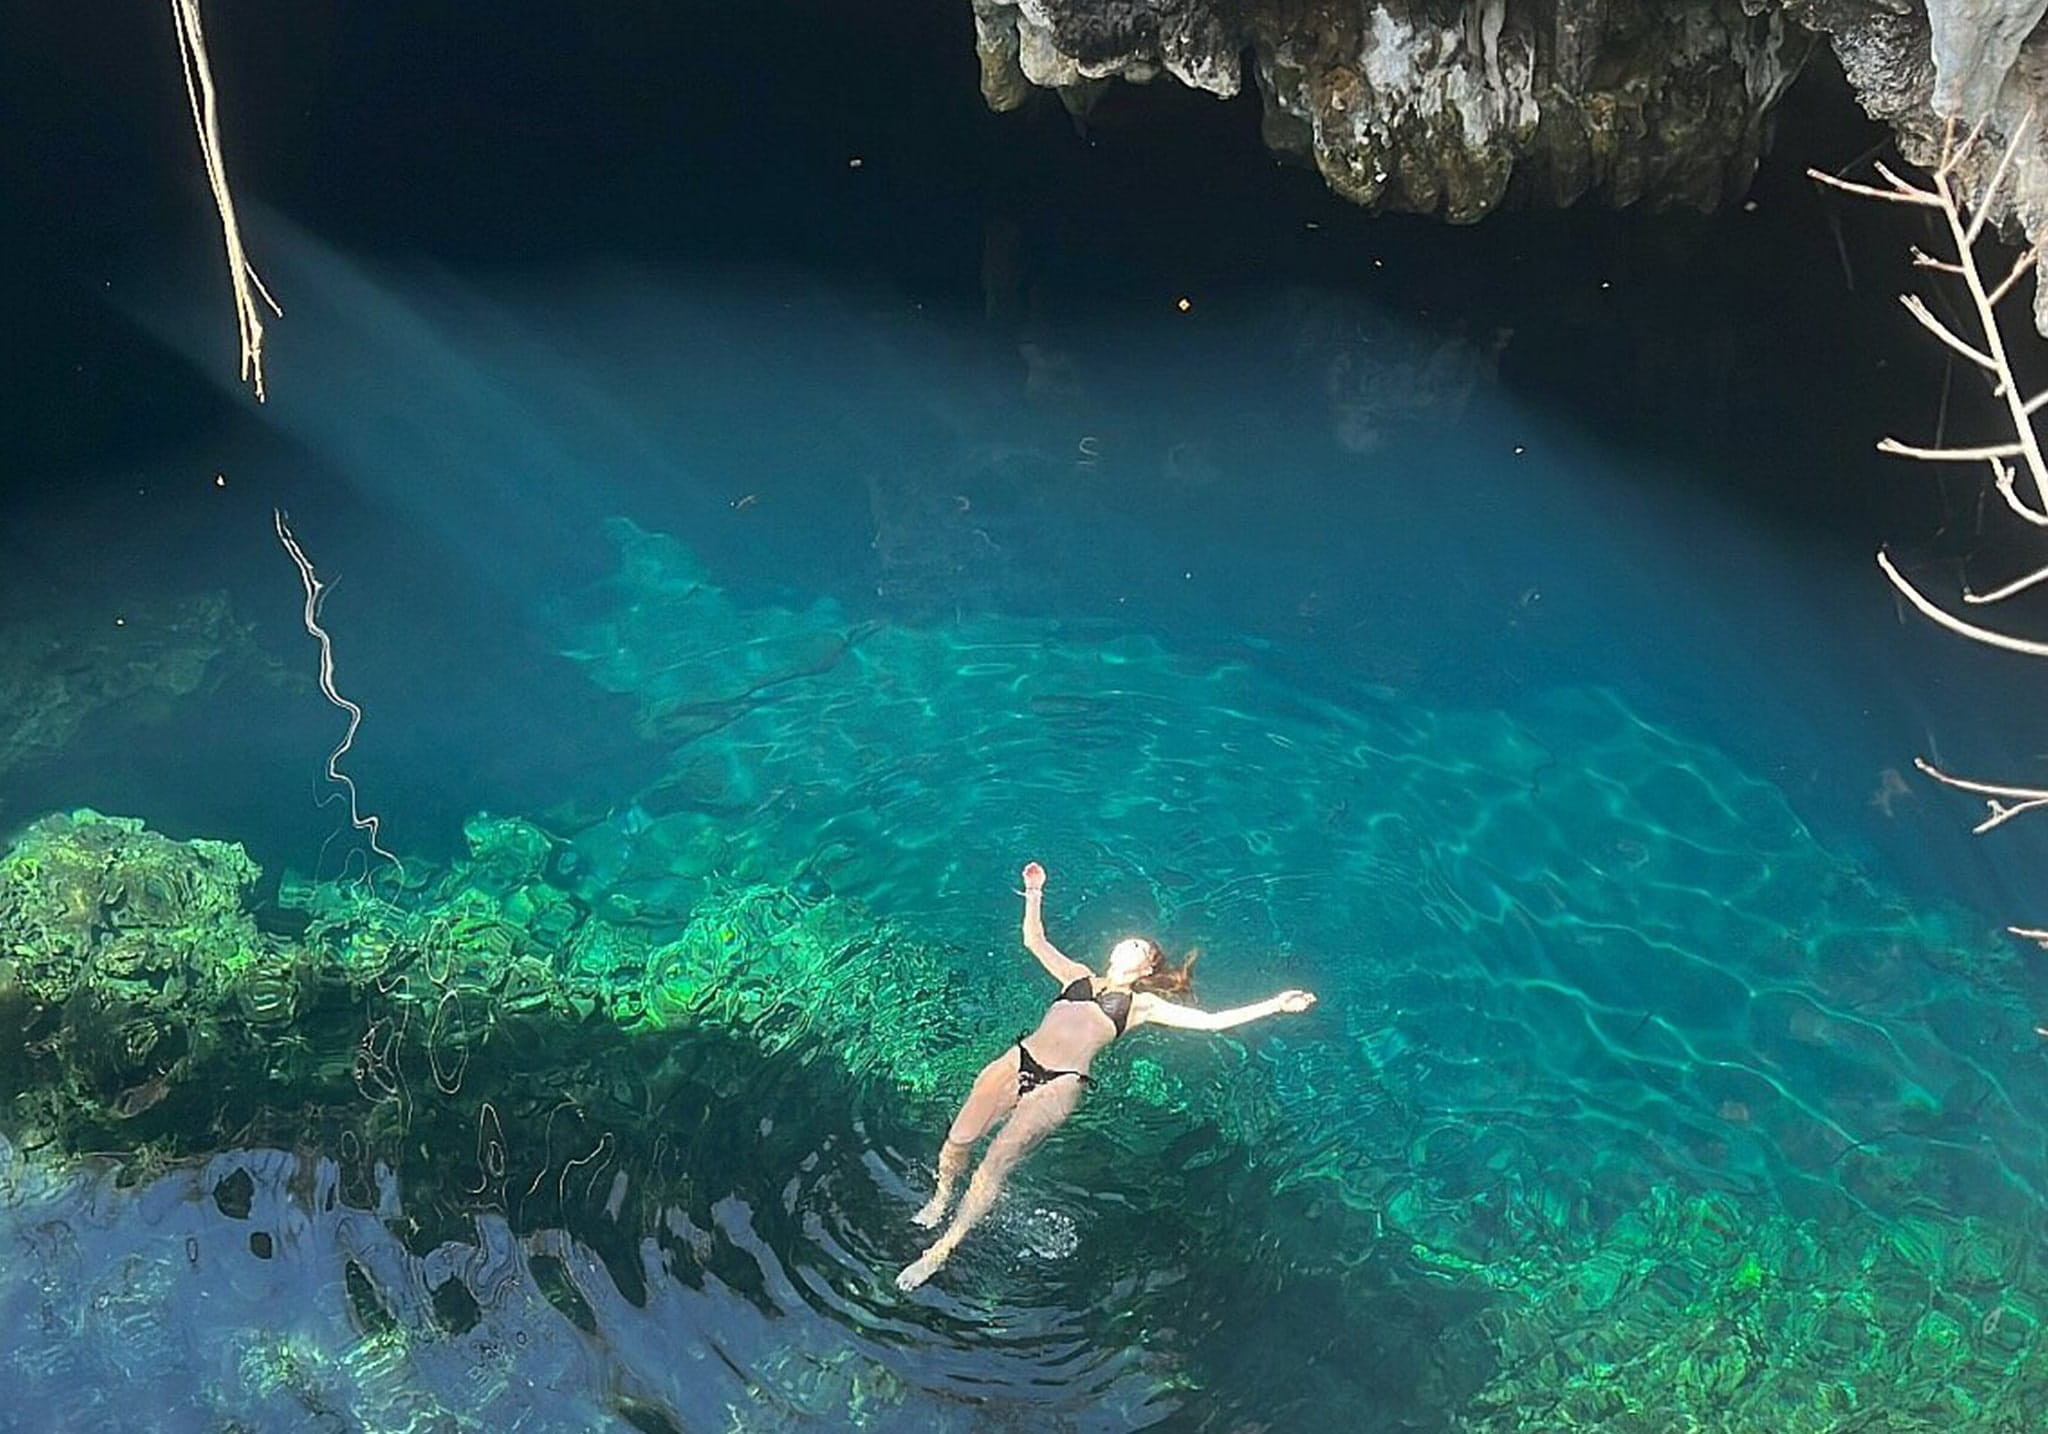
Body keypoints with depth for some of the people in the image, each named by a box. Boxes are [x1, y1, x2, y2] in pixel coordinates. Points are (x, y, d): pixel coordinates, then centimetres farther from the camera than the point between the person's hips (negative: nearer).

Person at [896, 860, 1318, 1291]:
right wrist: (1035, 892, 28)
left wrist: (1276, 1005, 7)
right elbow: (1034, 941, 33)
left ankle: (942, 1249, -7)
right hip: (1017, 1060, 3)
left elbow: (1210, 1020, 12)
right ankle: (941, 1199, 23)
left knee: (998, 1160, -18)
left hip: (1060, 1084, -3)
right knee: (958, 1141, -8)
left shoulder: (1141, 1004, 16)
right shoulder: (1079, 977, 27)